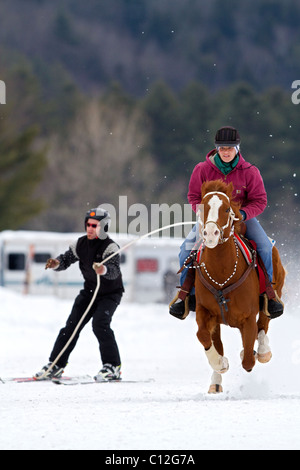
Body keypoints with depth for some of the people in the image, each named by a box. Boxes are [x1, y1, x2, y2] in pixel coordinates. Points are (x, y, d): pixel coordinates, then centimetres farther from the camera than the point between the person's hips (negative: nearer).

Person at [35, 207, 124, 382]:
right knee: (72, 325, 1)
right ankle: (56, 365, 9)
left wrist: (104, 270, -62)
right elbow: (67, 259, -6)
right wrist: (57, 263, -30)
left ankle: (113, 367, -18)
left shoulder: (110, 247, -24)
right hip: (90, 290, 6)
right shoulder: (82, 243, -5)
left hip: (110, 293, -6)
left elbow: (114, 270, -39)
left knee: (100, 323, -25)